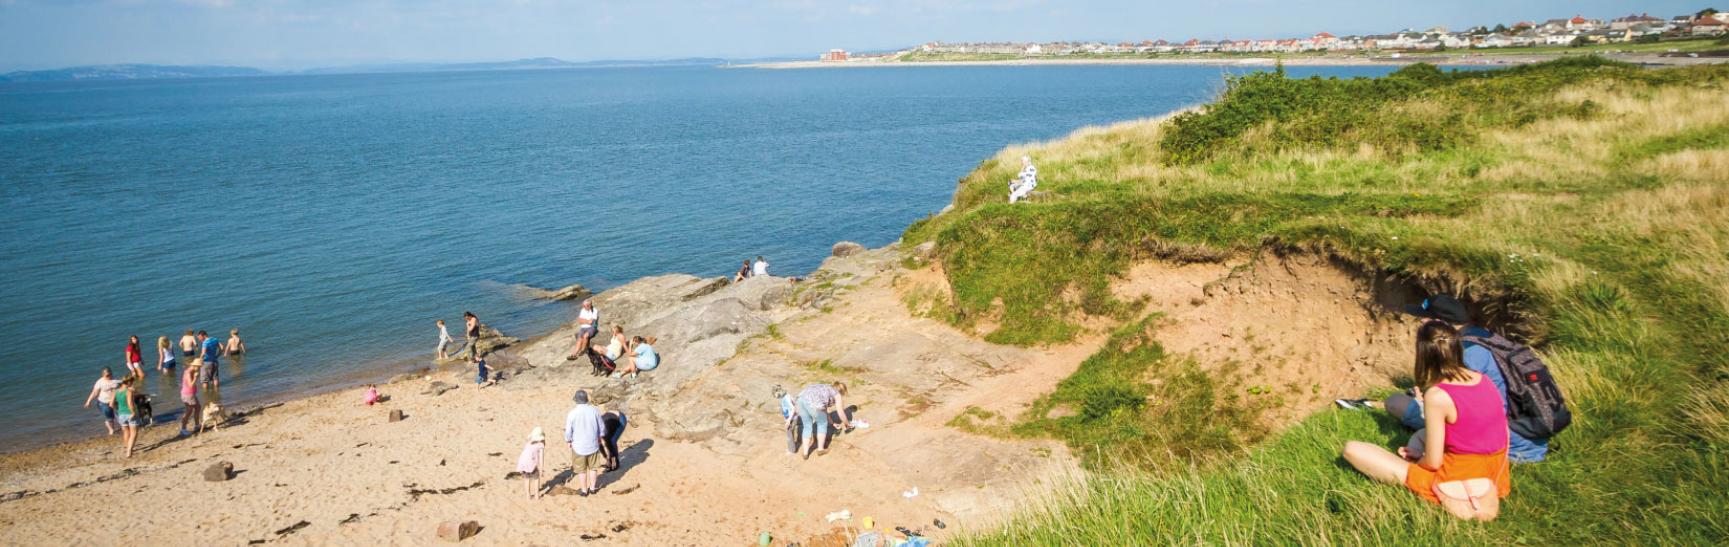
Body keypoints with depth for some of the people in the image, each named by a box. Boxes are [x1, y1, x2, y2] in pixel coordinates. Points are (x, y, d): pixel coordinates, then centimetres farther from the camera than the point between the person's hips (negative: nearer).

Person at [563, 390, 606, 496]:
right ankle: (592, 488, 31)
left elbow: (568, 432, -12)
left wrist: (568, 441, 8)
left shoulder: (572, 413, -19)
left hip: (579, 446, -2)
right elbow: (602, 427, -2)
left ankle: (583, 490, 26)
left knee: (581, 470, 15)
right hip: (593, 445, 2)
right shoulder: (594, 410, -13)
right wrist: (599, 437, 17)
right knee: (593, 468, 20)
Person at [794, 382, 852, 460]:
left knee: (807, 426, 22)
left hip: (801, 398, 7)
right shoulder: (836, 394, 19)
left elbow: (824, 410, 45)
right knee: (822, 424, 19)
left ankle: (805, 453, 21)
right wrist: (847, 423, 40)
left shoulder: (824, 390, 39)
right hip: (813, 403, -7)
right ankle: (820, 449, 27)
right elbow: (841, 413, 22)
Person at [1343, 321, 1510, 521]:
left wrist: (1415, 461, 6)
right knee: (1421, 436, 35)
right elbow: (1504, 436, 10)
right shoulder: (1484, 380, -2)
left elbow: (1433, 462, -18)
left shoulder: (1437, 395, -23)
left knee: (1352, 449, -7)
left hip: (1458, 487, -7)